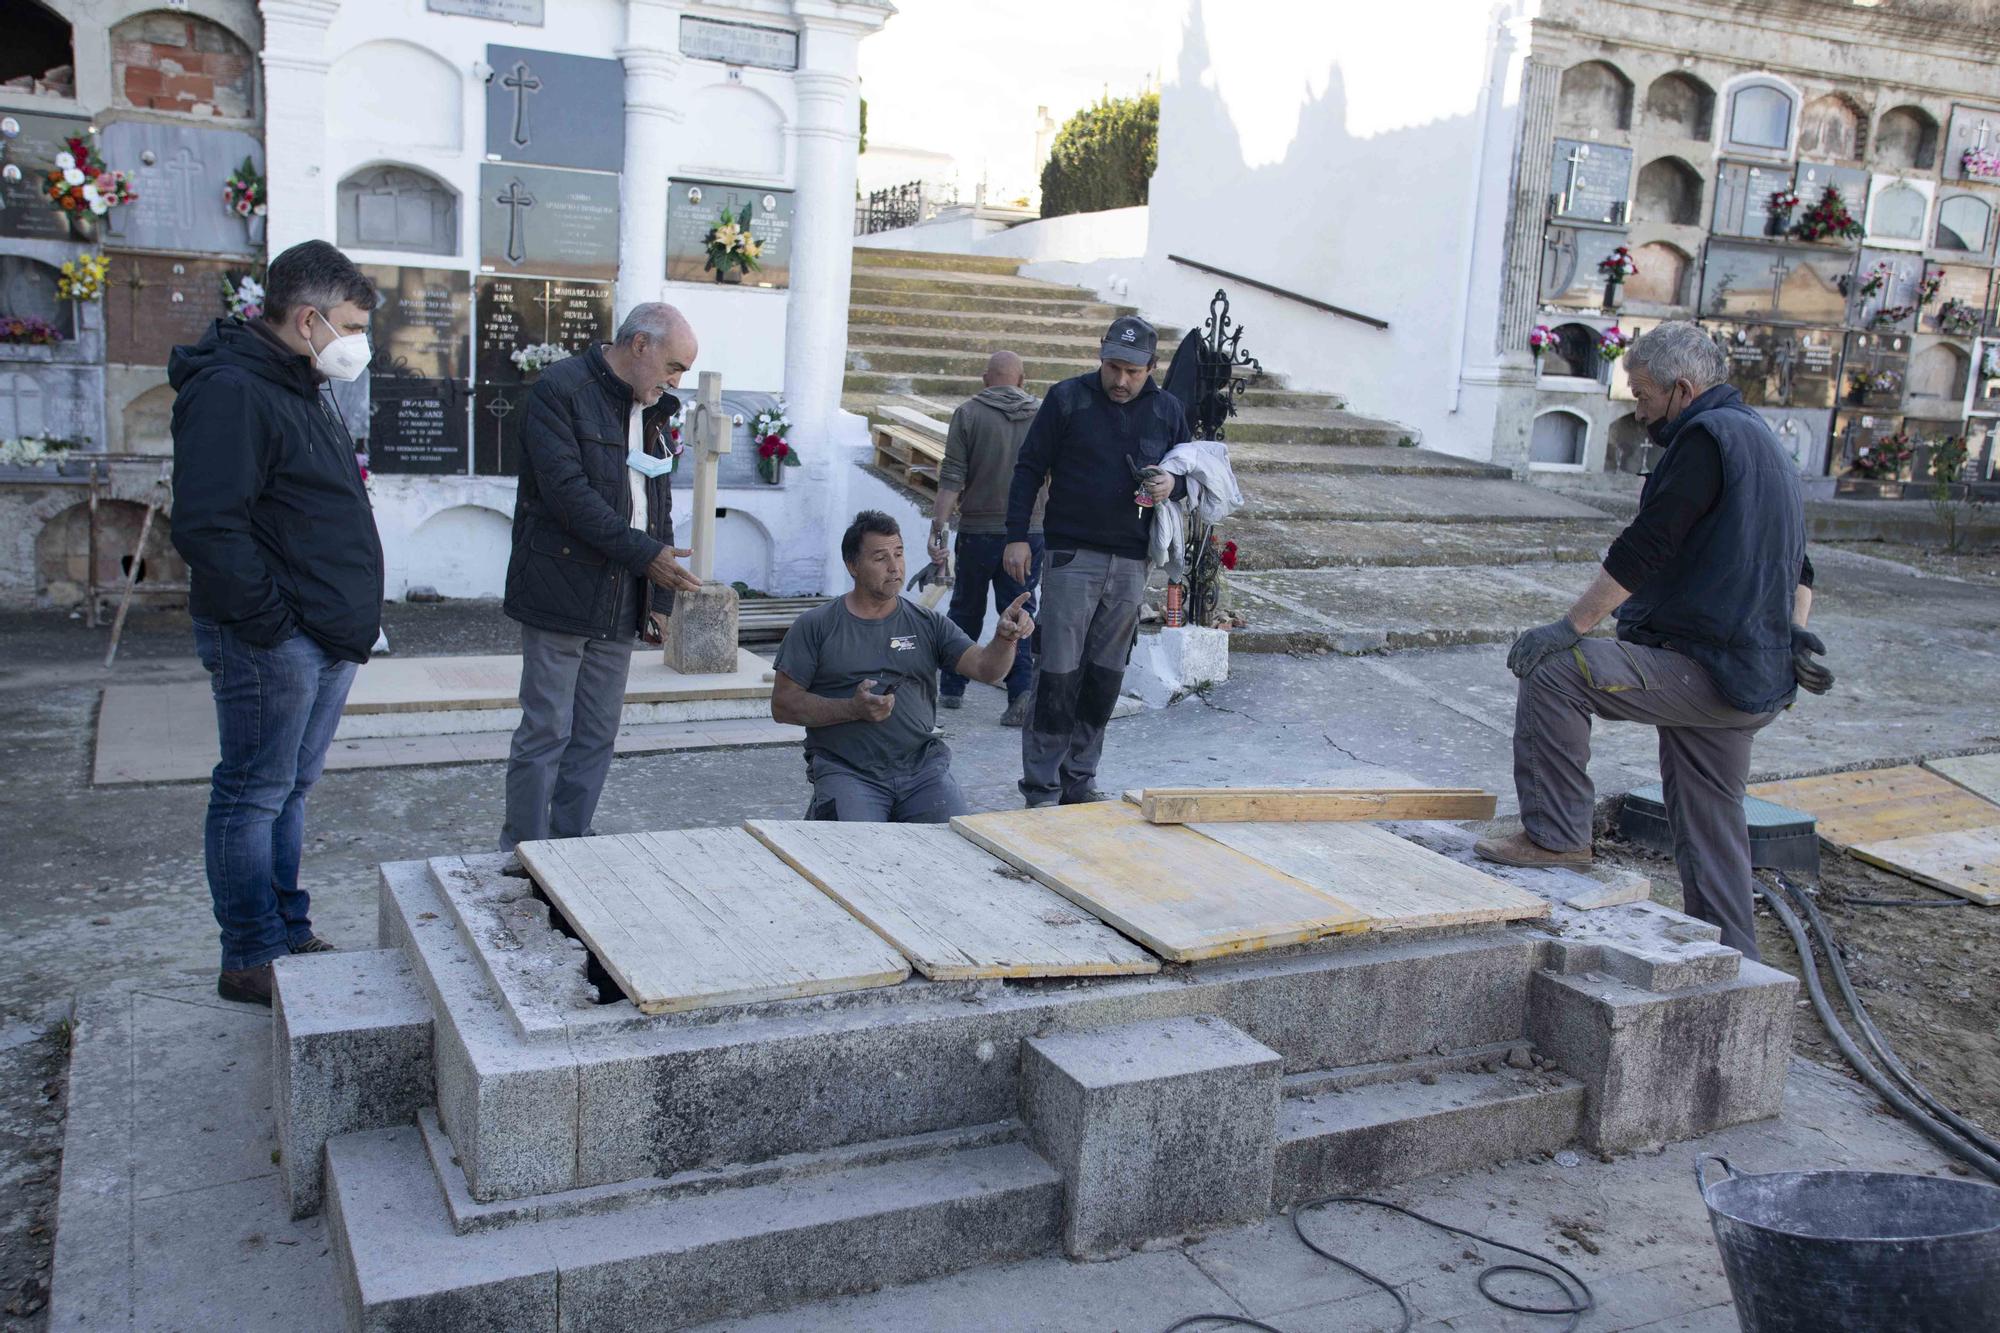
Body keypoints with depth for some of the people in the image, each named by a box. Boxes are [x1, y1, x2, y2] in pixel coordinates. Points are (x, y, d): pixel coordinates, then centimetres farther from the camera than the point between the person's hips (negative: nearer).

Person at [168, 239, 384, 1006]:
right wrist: (271, 620, -20)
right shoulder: (230, 391, -15)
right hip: (268, 645, -10)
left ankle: (289, 938, 28)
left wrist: (354, 618, 15)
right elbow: (206, 526, -24)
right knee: (254, 795, 1)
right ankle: (251, 961, 11)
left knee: (290, 790, 17)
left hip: (326, 639, 10)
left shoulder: (301, 390, 17)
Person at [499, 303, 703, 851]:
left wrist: (661, 594, 12)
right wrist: (644, 553, -19)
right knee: (546, 733, -2)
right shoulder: (559, 389, -8)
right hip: (560, 595, -7)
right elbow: (567, 491, -18)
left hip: (619, 605, 7)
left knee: (597, 738, 9)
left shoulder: (648, 410, 15)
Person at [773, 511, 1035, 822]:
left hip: (922, 767, 2)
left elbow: (987, 668, 1)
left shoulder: (928, 624, 13)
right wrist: (853, 709, -11)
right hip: (847, 770, -2)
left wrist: (1006, 638, -22)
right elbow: (783, 704, 2)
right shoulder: (815, 627, 6)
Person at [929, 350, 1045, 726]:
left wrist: (939, 526, -8)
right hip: (1030, 532, 1)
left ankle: (952, 688, 25)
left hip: (978, 530, -1)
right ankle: (1022, 692, -9)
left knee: (966, 610, 15)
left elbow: (952, 478, -9)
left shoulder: (968, 413, -4)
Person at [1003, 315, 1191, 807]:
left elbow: (1190, 473, 19)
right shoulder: (1067, 398, -1)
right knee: (1057, 674, -6)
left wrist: (1172, 485, -6)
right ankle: (1041, 787, 2)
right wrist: (1017, 536, -5)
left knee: (1105, 677, 8)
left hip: (1131, 563, 4)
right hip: (1071, 556, -4)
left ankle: (1080, 780, 18)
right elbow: (1030, 468, 1)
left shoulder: (1167, 411, 9)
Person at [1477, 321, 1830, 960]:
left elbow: (1642, 552, -18)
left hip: (1701, 672, -10)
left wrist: (1570, 627, -13)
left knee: (1553, 673, -16)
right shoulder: (1763, 441, 22)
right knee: (1710, 828, 14)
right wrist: (1793, 634, 16)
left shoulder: (1706, 437, -11)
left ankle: (1555, 835, -9)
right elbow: (1797, 565, 27)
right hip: (1757, 683, 10)